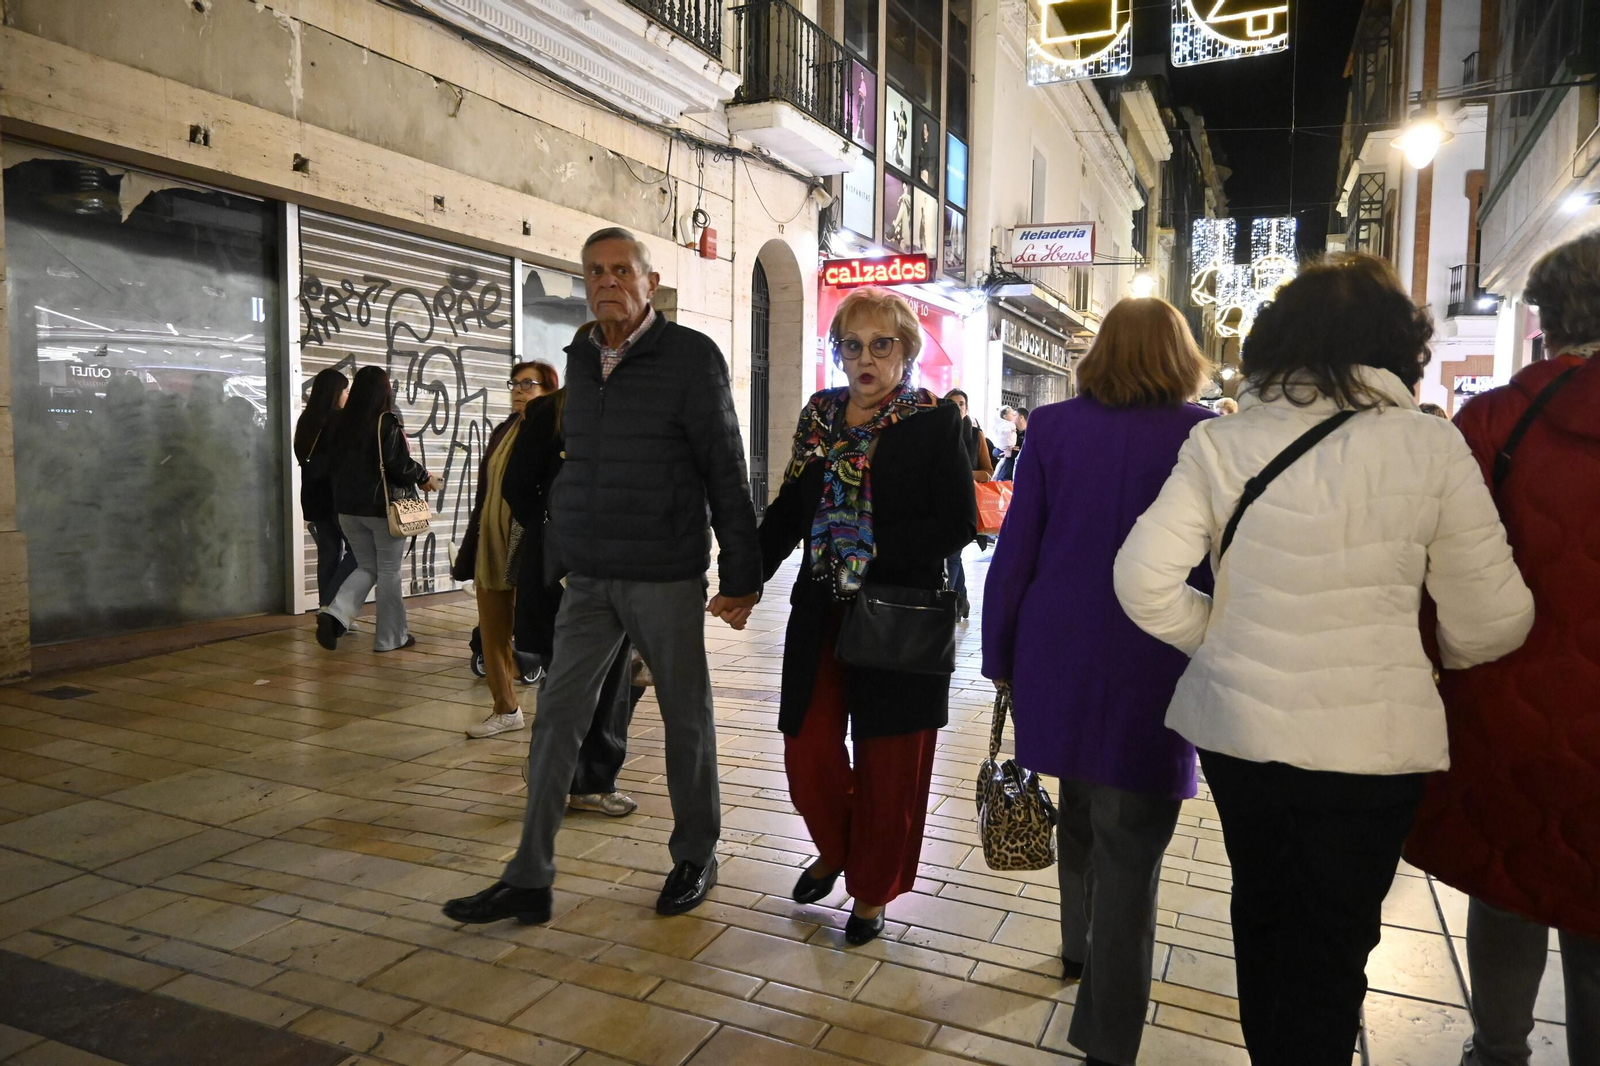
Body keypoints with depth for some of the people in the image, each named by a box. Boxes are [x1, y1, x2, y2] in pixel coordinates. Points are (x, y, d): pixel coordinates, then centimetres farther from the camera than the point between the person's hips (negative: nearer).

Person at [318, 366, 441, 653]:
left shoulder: (343, 422, 5)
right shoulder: (387, 423, -14)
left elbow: (338, 463, 12)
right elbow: (400, 466, -18)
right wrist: (424, 478, 0)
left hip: (348, 506, 6)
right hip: (384, 506, -6)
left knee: (367, 567, 17)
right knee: (389, 571, 6)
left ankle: (335, 614, -4)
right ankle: (391, 636, 13)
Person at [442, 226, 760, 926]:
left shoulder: (692, 357, -8)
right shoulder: (581, 359, 10)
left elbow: (726, 473, -8)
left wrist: (741, 576, -9)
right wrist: (559, 537, 16)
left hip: (666, 577, -5)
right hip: (589, 577, 5)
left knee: (685, 718, 9)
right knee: (556, 718, 4)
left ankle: (696, 858, 28)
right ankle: (529, 881, 13)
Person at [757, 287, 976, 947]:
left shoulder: (934, 422, -5)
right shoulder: (819, 415, 9)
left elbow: (958, 523, -10)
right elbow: (788, 511, 14)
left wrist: (877, 551, -20)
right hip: (820, 614, 4)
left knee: (887, 766, 7)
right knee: (809, 756, 7)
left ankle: (872, 891, 29)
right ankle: (835, 850, 38)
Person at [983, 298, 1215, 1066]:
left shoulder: (1054, 427, -1)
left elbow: (1015, 550, 0)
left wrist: (999, 653, 8)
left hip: (1059, 656, 3)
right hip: (1154, 670, -3)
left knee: (1080, 803, 24)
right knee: (1130, 848, 4)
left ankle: (1079, 947, 44)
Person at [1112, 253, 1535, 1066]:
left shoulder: (1221, 442, -6)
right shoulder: (1430, 446, -9)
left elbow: (1142, 581, -11)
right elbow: (1490, 623, -5)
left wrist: (1221, 638, 6)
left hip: (1236, 725, 2)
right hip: (1369, 740, -2)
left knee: (1260, 909, 24)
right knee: (1331, 946, 17)